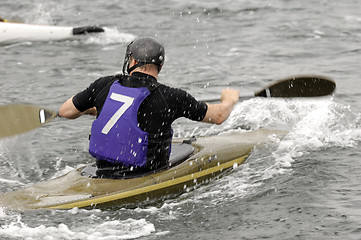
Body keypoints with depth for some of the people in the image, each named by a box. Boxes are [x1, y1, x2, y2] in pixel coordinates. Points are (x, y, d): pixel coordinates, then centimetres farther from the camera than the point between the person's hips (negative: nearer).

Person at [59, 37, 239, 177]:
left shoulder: (105, 85, -5)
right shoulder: (170, 97, -13)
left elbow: (65, 111, 8)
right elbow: (219, 116, -1)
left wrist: (88, 109, 31)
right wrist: (229, 100, 23)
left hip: (104, 171, 4)